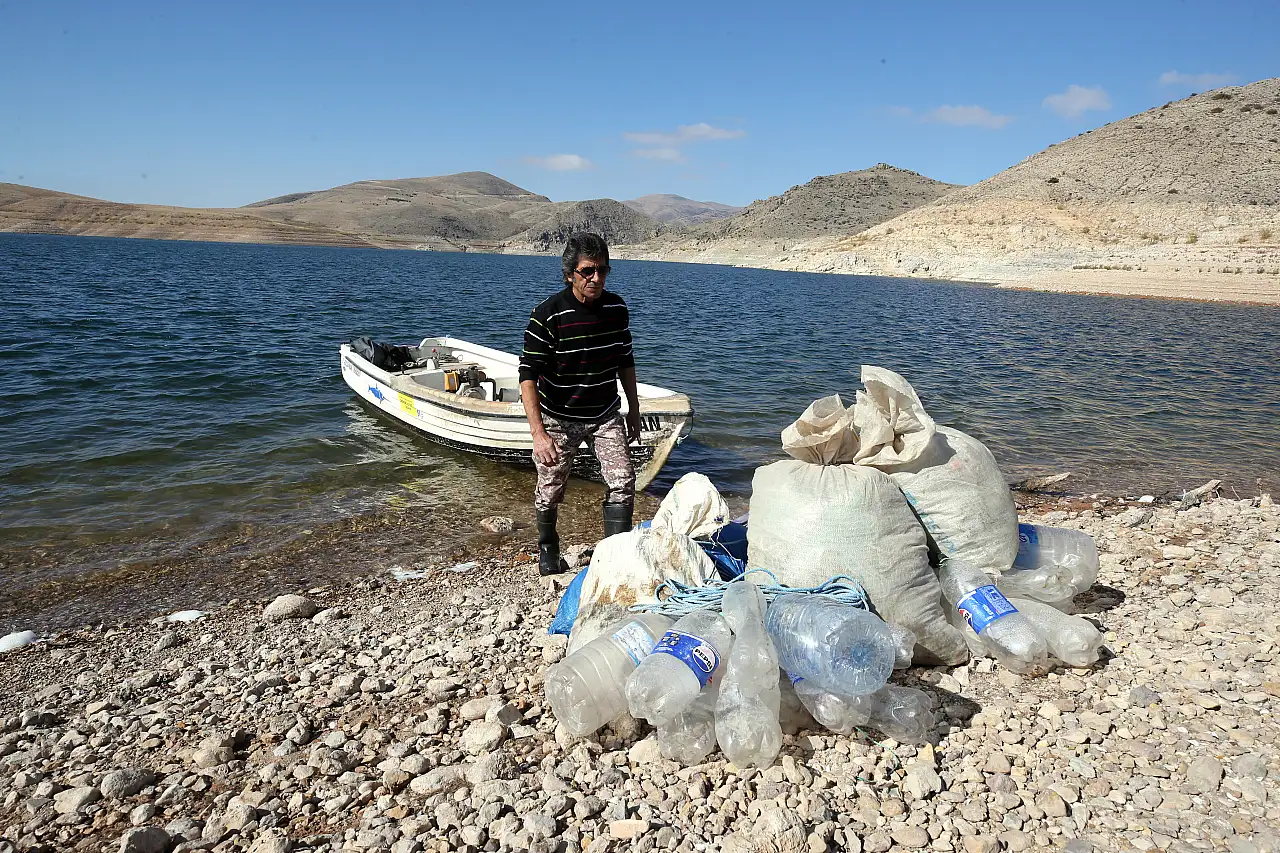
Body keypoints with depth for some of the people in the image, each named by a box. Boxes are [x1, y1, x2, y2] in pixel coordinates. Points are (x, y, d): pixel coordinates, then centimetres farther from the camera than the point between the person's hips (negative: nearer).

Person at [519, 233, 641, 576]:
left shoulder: (617, 308, -5)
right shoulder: (547, 315, -21)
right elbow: (528, 376, -23)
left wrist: (633, 410, 13)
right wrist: (539, 434, -32)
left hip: (605, 415, 3)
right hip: (559, 418, -3)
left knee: (623, 480, -10)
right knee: (550, 490, 8)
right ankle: (547, 548, 36)